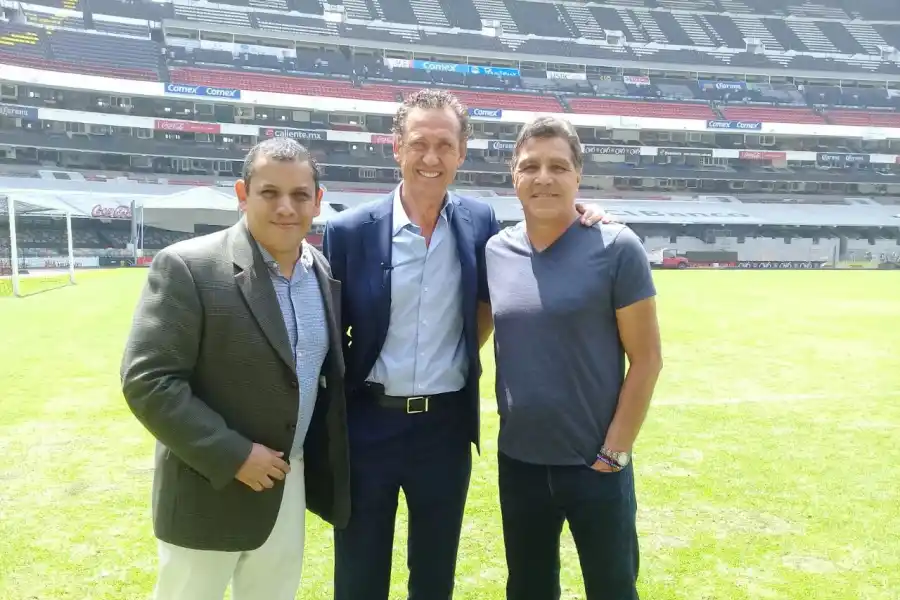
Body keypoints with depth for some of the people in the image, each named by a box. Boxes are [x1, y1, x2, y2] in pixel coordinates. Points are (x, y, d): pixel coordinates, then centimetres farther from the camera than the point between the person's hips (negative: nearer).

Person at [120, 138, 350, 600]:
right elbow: (147, 381, -19)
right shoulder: (186, 267, -17)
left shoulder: (323, 273, 2)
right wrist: (233, 455, -21)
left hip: (290, 484, 6)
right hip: (210, 490, -5)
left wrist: (324, 462, 8)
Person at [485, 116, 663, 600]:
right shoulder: (496, 250, 0)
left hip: (593, 465, -3)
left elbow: (646, 358, -9)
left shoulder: (616, 248, -11)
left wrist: (615, 451, -10)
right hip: (518, 462, 4)